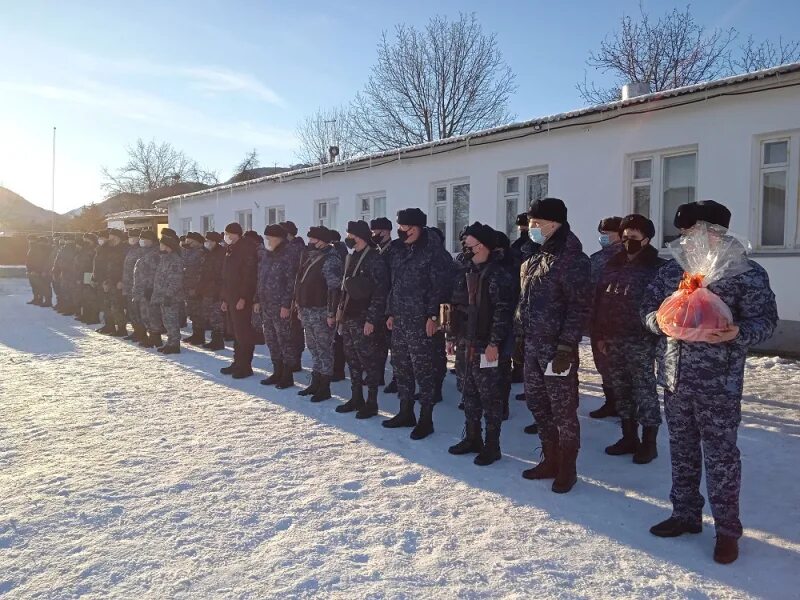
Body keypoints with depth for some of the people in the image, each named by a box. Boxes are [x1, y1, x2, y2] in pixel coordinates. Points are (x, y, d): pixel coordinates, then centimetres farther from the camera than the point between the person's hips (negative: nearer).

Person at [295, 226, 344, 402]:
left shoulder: (331, 260, -16)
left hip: (321, 313, -10)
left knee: (324, 350, -2)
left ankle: (324, 388, 6)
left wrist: (331, 314, -25)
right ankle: (315, 383, 26)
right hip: (307, 312, 10)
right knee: (314, 348, 16)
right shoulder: (311, 257, 14)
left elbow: (334, 289, -22)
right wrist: (301, 308, 20)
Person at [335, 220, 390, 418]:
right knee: (352, 360, 14)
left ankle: (371, 403, 9)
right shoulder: (351, 258, 14)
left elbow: (380, 293, -16)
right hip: (348, 318, 9)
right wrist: (341, 309, 15)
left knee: (369, 361, 0)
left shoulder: (375, 259, -12)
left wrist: (371, 319, -19)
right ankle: (356, 399, 26)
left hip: (364, 320, -9)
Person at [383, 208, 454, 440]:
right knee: (400, 366, 13)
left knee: (423, 369, -2)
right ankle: (405, 413, 26)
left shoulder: (433, 251, -9)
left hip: (420, 320, -8)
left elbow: (440, 286, -14)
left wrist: (433, 315, -18)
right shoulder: (398, 252, 14)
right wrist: (391, 312, 16)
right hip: (400, 318, 8)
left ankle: (426, 419, 7)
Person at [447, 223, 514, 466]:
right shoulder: (472, 272, 14)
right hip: (471, 344, 9)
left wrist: (494, 343, -22)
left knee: (490, 397, 1)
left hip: (487, 347, -9)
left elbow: (502, 311, -20)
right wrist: (456, 335, 18)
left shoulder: (498, 275, -14)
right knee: (470, 394, 16)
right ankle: (472, 438, 29)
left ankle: (492, 446, 12)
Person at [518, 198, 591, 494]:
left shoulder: (572, 259, -12)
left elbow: (579, 307, -16)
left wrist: (566, 348, -20)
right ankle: (551, 460, 30)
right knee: (537, 403, 15)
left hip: (556, 347, -8)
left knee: (563, 409, 2)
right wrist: (523, 338, 14)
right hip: (532, 344, 8)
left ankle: (567, 468, 17)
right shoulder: (536, 258, 13)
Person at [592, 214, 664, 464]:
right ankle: (629, 437, 25)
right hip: (612, 339, 6)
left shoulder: (657, 267, -5)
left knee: (644, 391, 0)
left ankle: (649, 443, 13)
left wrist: (657, 337, -16)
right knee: (620, 390, 12)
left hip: (640, 341, -6)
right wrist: (599, 335, 8)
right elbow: (598, 301, 12)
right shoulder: (612, 265, 13)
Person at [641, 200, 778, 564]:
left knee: (720, 454, 3)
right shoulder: (671, 270, 8)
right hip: (674, 377, 5)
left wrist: (738, 333, -27)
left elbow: (766, 320, -7)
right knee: (681, 450, 16)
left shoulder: (747, 273, -6)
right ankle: (685, 513, 32)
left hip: (719, 383, -5)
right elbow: (648, 305, 13)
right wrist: (659, 321, -10)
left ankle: (727, 528, 19)